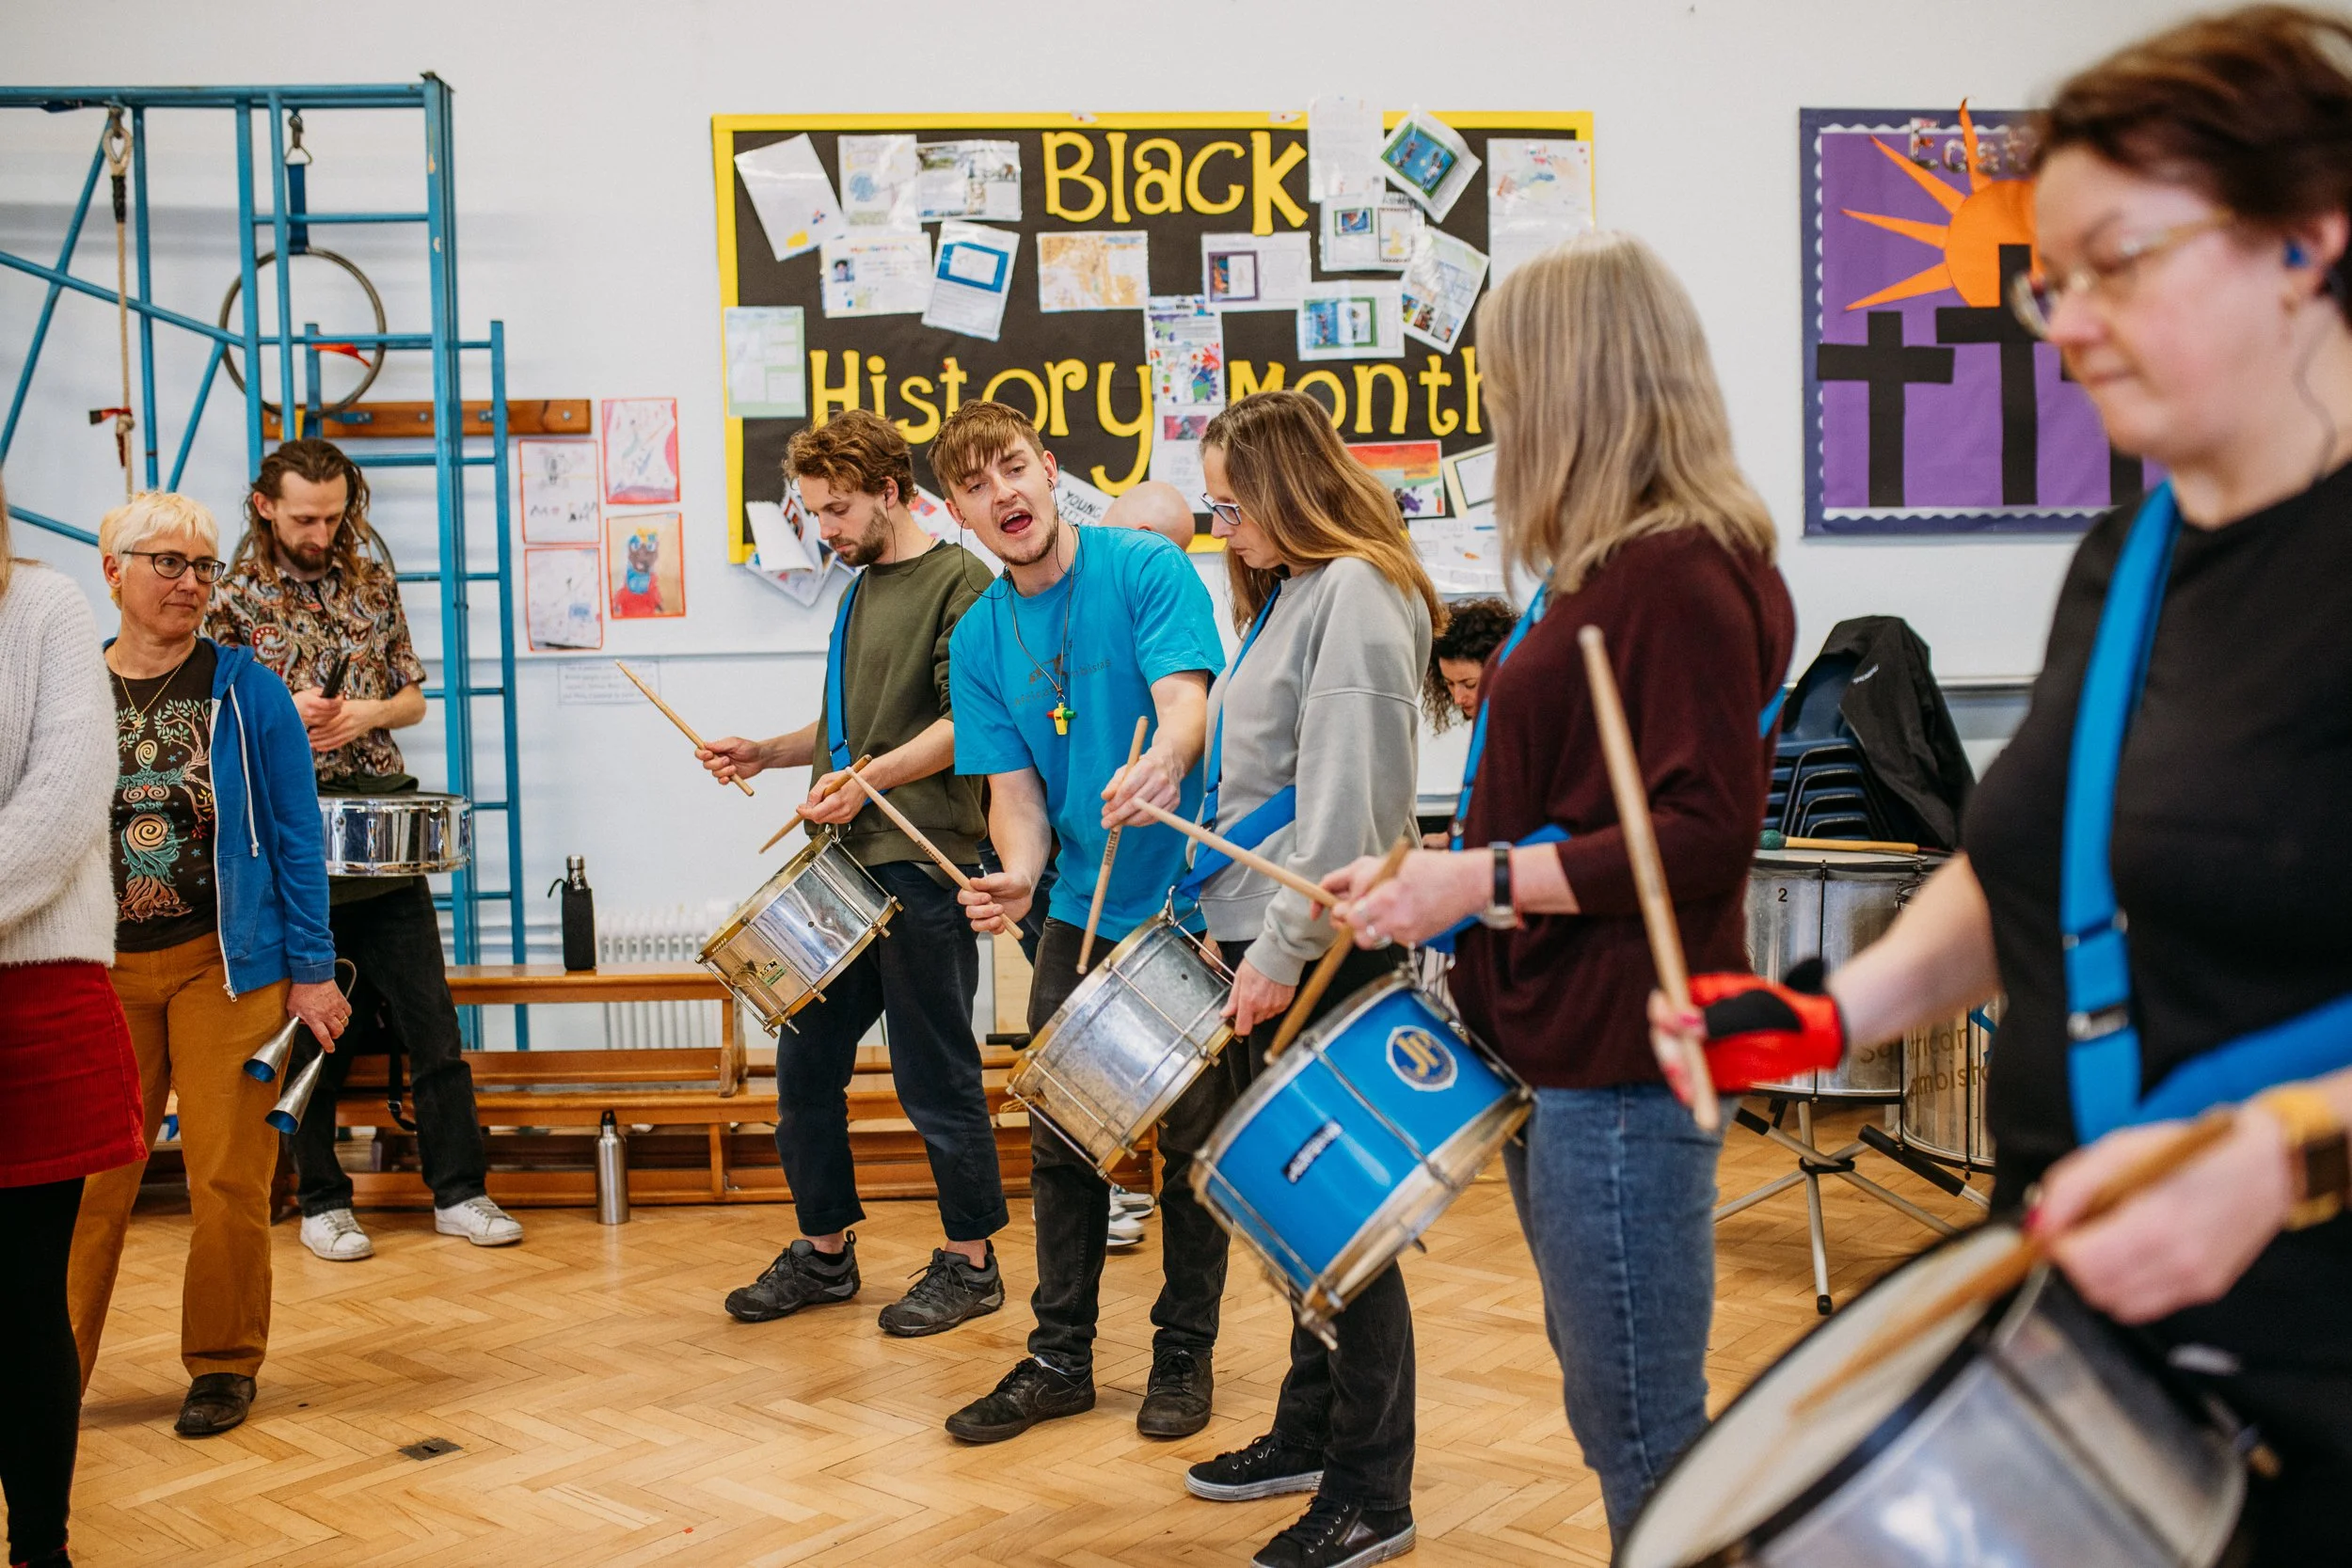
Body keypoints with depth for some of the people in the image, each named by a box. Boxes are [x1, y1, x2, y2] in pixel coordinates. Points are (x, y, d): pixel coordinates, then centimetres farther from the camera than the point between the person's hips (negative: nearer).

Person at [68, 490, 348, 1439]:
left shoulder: (246, 690, -2)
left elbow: (296, 835, 0)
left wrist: (312, 971, -3)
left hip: (225, 963, -2)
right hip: (100, 970, 2)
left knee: (228, 1177, 3)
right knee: (84, 1181, 3)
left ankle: (223, 1365, 18)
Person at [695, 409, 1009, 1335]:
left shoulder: (958, 583, -7)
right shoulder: (863, 590, 20)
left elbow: (964, 724, -16)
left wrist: (869, 777, -26)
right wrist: (766, 753, 12)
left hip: (922, 868, -8)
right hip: (845, 862, 9)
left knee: (935, 1075, 0)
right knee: (806, 1060, 11)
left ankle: (970, 1262, 15)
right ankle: (824, 1251, 25)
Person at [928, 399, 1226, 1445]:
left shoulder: (1145, 568, -10)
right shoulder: (979, 641, 3)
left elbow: (1187, 700, -24)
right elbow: (1014, 788, -1)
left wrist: (1163, 761, -48)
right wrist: (1016, 874, -23)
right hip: (1080, 914, 4)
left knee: (1193, 1139, 5)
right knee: (1060, 1141, 8)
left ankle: (1185, 1352, 21)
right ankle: (1060, 1357, 22)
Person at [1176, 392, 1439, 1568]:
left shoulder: (1358, 593, -12)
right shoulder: (1287, 593, 18)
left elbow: (1344, 799, -20)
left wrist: (1282, 947, -20)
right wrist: (1231, 920, 17)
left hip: (1325, 948, -10)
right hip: (1264, 935, 10)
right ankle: (1309, 1434, 30)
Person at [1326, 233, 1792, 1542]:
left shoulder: (1684, 572, -17)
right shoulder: (1618, 565, 13)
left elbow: (1705, 835, -23)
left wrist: (1481, 879, -22)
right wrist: (1452, 881, 14)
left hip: (1625, 1068, -10)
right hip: (1563, 1049, 10)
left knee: (1646, 1444, 1)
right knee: (1612, 1417, 21)